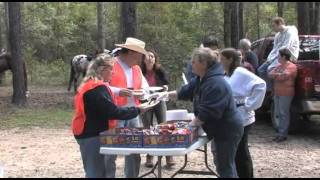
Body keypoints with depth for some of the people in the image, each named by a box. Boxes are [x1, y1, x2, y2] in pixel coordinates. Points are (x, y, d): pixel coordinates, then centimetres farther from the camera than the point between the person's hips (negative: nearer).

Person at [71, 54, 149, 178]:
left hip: (88, 133, 10)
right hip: (92, 135, -10)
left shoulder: (89, 85, 14)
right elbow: (112, 112, -23)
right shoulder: (98, 88, -18)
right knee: (96, 172, -5)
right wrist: (137, 110, -16)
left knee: (98, 170, 14)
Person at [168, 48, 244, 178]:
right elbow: (185, 92, 20)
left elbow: (207, 112, -30)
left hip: (227, 130, -10)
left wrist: (191, 125, -19)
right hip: (221, 129, 11)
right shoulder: (201, 80, 7)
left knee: (225, 167, -2)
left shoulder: (215, 84, -27)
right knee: (226, 165, 22)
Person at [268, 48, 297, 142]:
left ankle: (283, 134, -3)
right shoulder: (279, 66, 18)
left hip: (286, 93, -9)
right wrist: (278, 75, -10)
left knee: (284, 113, -6)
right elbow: (270, 74, 9)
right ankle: (280, 132, 19)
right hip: (277, 93, 9)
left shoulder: (291, 66, -9)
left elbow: (283, 76, -20)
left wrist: (274, 75, -3)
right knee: (278, 113, 11)